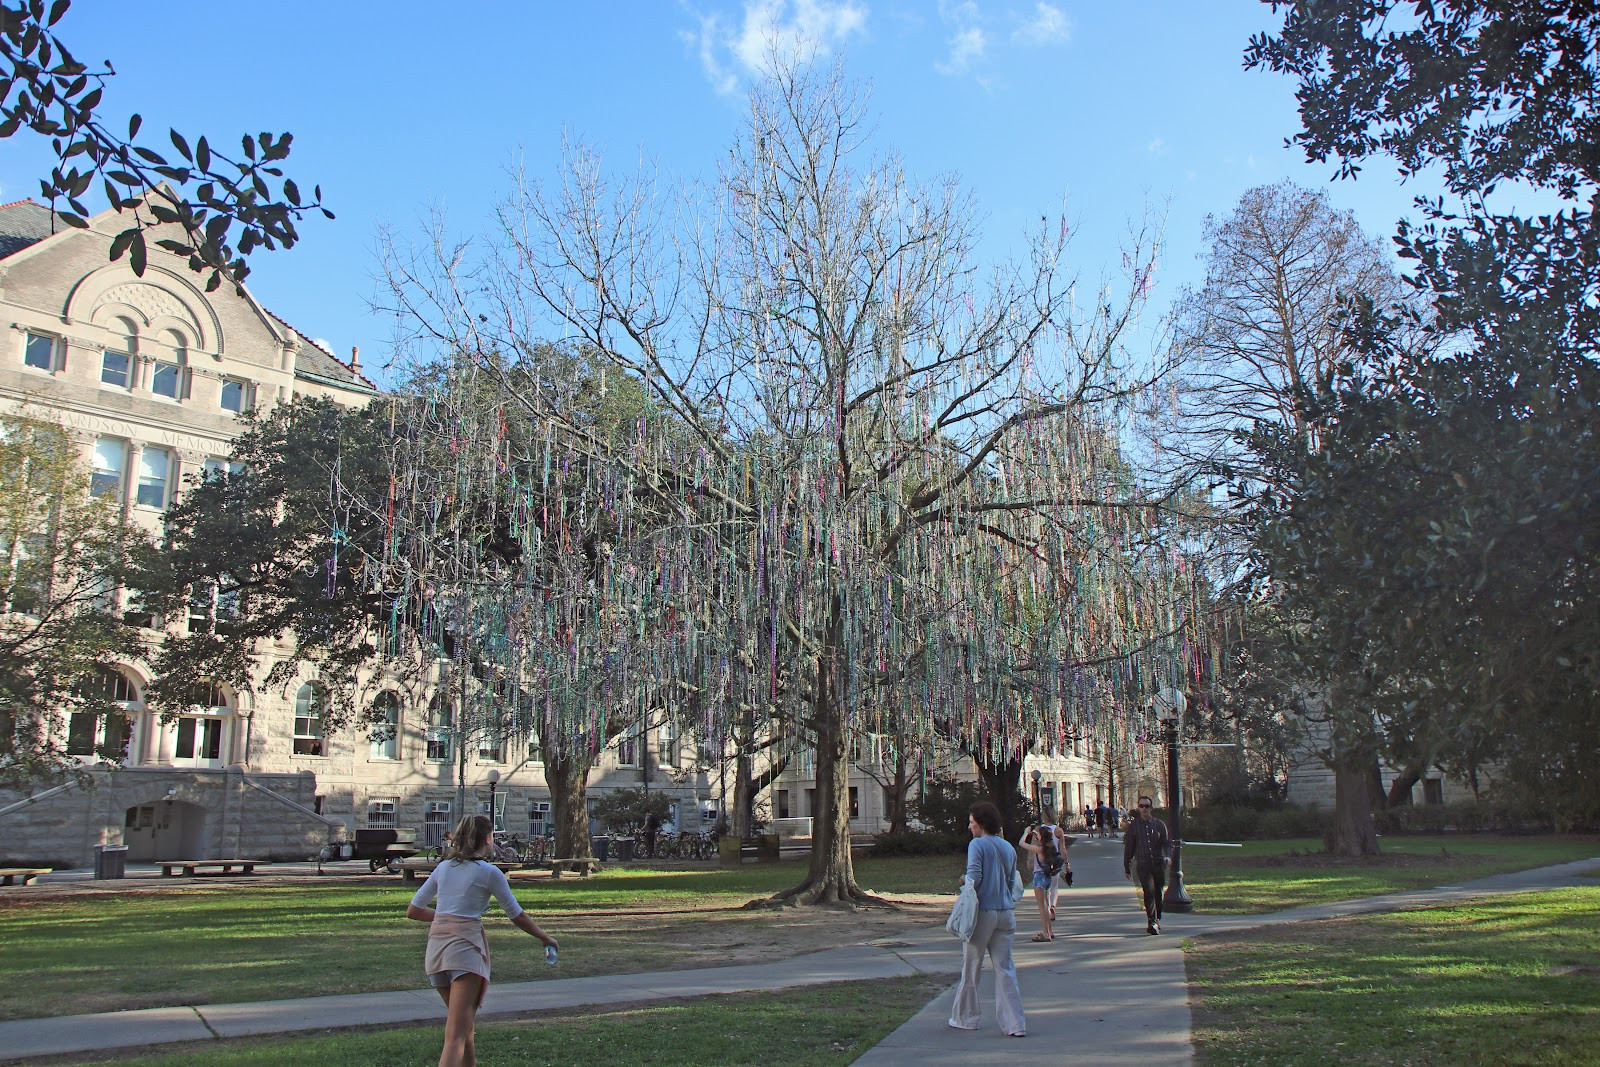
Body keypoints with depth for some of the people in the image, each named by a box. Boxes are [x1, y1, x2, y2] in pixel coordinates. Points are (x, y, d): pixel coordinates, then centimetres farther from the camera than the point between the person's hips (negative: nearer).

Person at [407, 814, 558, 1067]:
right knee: (456, 1036, -10)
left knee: (464, 1023, 23)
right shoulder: (489, 872, -1)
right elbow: (517, 916, 5)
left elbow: (413, 910, 15)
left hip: (436, 946, 6)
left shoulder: (444, 867, 14)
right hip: (465, 946, -6)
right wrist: (546, 938, 19)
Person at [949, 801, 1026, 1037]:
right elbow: (1012, 882, 16)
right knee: (1005, 968, 7)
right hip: (1006, 912, 5)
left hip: (983, 911, -5)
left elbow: (974, 877, -18)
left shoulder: (977, 845, -9)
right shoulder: (1009, 847, 11)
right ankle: (1015, 1023, 1)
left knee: (971, 966, 9)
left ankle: (965, 1017, 21)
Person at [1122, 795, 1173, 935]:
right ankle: (1152, 922, -19)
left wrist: (1168, 856, -16)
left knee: (1159, 893, 9)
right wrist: (1127, 867, 11)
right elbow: (1129, 847, 10)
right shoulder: (1133, 826, 5)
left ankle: (1157, 919, 27)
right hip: (1143, 864, -2)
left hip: (1159, 863, 2)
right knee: (1149, 892, -15)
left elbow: (1167, 842, 5)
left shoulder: (1159, 824, 7)